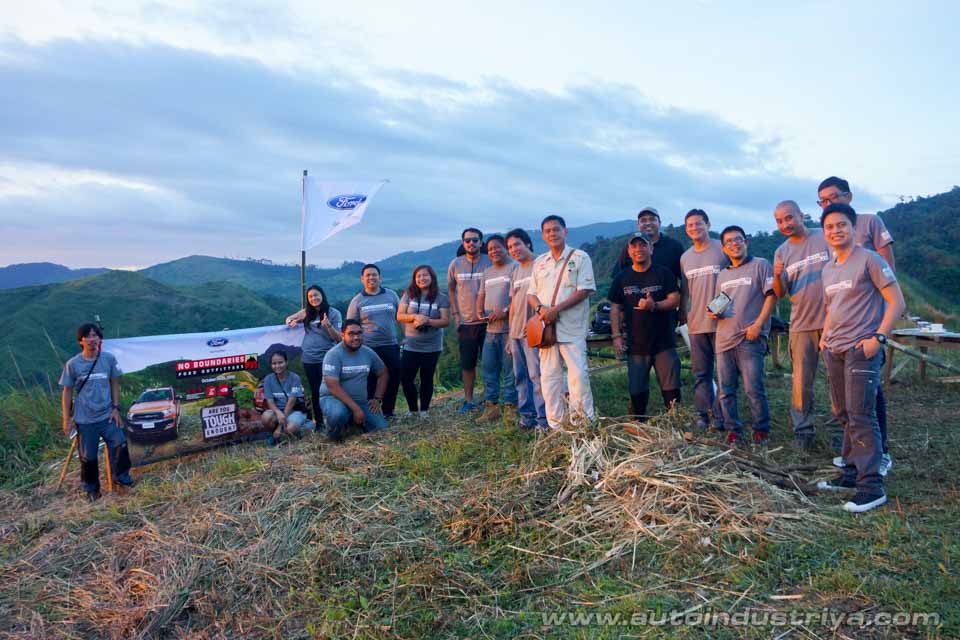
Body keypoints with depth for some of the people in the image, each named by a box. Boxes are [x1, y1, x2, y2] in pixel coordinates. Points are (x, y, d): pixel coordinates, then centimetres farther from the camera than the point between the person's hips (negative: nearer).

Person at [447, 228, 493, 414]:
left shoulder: (490, 262, -4)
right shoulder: (455, 264, 3)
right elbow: (451, 289, 13)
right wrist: (456, 315, 6)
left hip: (488, 321, -2)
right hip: (466, 322, 2)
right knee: (467, 363, 8)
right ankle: (468, 400, 20)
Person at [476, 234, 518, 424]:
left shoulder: (515, 268, -3)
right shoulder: (487, 272, 21)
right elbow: (481, 295, 24)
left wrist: (505, 311, -20)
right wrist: (479, 310, 3)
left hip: (509, 328, -7)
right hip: (490, 329, 7)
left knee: (509, 369, -3)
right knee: (488, 368, 8)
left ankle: (510, 407, 3)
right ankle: (491, 406, 16)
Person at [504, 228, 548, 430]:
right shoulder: (515, 272, 18)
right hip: (516, 332, 8)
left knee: (537, 375, -8)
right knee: (521, 377, 11)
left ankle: (543, 418, -1)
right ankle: (526, 415, 19)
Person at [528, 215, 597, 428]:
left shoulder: (580, 258, 1)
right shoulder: (539, 262, 16)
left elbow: (584, 290, -8)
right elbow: (531, 293, 14)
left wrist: (556, 309, -16)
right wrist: (540, 309, -9)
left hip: (572, 328, -5)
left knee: (578, 374, -10)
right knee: (549, 377, 6)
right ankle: (555, 425, 15)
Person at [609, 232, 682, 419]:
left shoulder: (663, 273, 2)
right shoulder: (622, 278, 7)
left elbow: (675, 300, -4)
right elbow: (615, 309, 9)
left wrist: (654, 305, -22)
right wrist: (617, 336, 0)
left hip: (664, 343, -2)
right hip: (636, 345, 2)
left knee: (671, 389, -1)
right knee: (637, 391, 8)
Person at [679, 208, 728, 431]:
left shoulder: (723, 250, -1)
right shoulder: (685, 258, 14)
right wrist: (683, 313, 13)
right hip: (696, 325, 5)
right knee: (700, 373, 8)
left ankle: (720, 416, 5)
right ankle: (702, 415, 14)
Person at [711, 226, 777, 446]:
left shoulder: (760, 265, 2)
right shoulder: (722, 275, 20)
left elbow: (771, 295, -6)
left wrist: (758, 324, -14)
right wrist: (714, 312, 5)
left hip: (750, 339, -6)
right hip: (724, 339, 6)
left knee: (754, 389, -4)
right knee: (726, 390, 7)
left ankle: (761, 429, 11)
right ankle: (733, 429, 17)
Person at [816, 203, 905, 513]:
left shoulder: (869, 260, -9)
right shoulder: (828, 269, 14)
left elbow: (897, 303, -10)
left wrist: (878, 338, -18)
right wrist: (825, 336, 14)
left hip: (861, 350, -8)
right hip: (834, 351, 8)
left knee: (861, 416, -10)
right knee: (844, 414, 14)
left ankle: (872, 485, -5)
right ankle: (852, 472, 25)